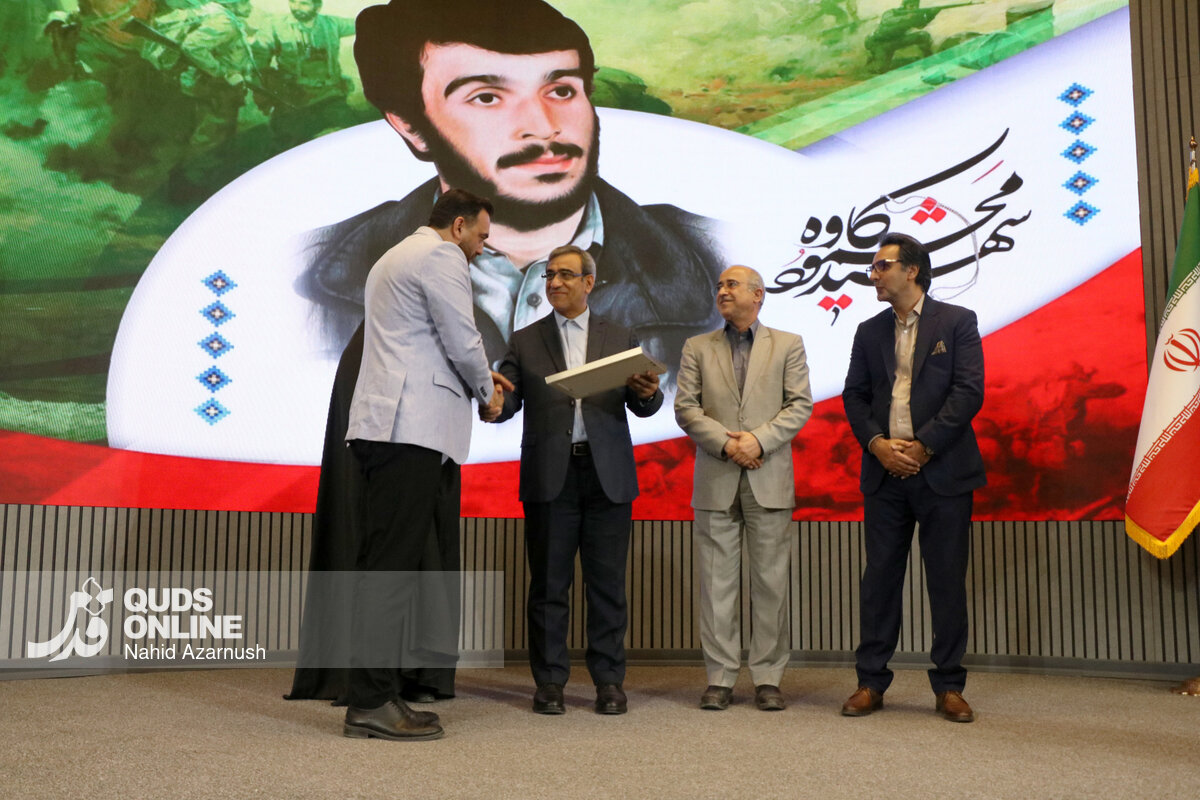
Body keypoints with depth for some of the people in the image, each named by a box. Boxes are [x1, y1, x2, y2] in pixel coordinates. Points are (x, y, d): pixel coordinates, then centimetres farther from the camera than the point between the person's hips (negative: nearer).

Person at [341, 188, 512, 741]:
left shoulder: (394, 258, 29)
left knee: (383, 563, 8)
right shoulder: (441, 257, -3)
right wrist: (487, 392, 8)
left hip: (385, 424, 10)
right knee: (392, 562, -10)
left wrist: (475, 376, 29)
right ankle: (371, 701, -8)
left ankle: (371, 695, 11)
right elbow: (463, 340, -9)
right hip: (412, 427, -10)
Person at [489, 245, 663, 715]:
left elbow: (643, 407, 7)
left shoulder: (621, 340, 14)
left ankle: (609, 681, 13)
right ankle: (550, 681, 13)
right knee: (549, 583, 3)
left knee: (607, 583, 3)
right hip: (550, 477, 0)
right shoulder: (525, 342, 12)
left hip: (608, 476, 0)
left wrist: (647, 393, -16)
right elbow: (507, 403, 2)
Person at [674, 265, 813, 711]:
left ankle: (767, 678, 11)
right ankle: (720, 678, 10)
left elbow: (800, 405, 1)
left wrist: (759, 439, -13)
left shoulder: (788, 345, 9)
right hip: (715, 481, 1)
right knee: (717, 582, 2)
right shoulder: (697, 348, 12)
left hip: (769, 479, -1)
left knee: (771, 581, 2)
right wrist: (725, 442, -11)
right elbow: (686, 408, 3)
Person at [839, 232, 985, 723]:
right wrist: (877, 443, -8)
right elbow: (854, 395, 10)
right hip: (885, 472, 3)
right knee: (879, 578, 5)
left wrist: (922, 446, -13)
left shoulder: (957, 322, 2)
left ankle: (949, 687, 13)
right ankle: (871, 683, 12)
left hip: (942, 471, -3)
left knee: (947, 581, 3)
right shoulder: (870, 332, 15)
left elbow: (969, 391, -7)